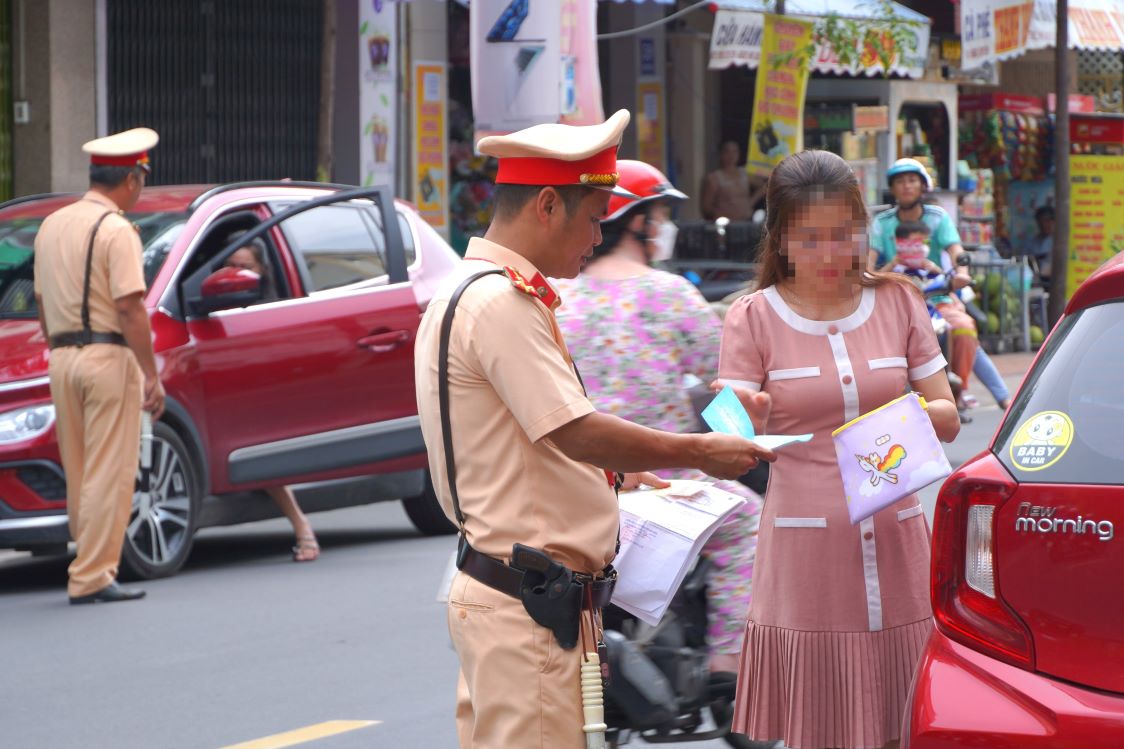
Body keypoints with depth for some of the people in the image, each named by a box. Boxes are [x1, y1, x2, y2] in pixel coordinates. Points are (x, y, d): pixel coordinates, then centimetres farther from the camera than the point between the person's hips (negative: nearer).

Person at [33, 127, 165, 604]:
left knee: (79, 473, 12)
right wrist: (152, 375, -14)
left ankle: (94, 566, 16)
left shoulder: (52, 225, 12)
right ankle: (92, 578, -6)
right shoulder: (116, 230, -11)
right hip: (109, 356, -7)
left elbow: (42, 303, 15)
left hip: (63, 359, 7)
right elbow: (130, 308, -17)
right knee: (109, 473, -4)